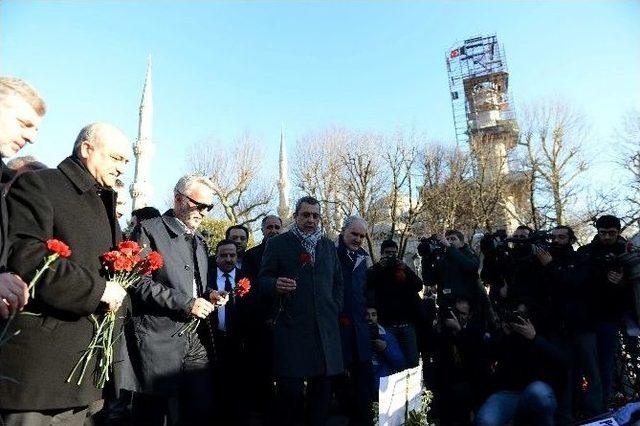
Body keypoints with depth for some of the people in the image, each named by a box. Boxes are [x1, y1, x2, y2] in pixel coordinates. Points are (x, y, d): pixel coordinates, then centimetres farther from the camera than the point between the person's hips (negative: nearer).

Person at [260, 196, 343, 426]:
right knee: (290, 388, -3)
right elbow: (263, 279, 1)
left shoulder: (329, 246, 15)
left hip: (325, 327, 4)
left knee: (323, 386, 8)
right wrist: (276, 284, -21)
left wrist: (335, 309, 10)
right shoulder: (277, 243, 2)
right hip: (291, 327, -4)